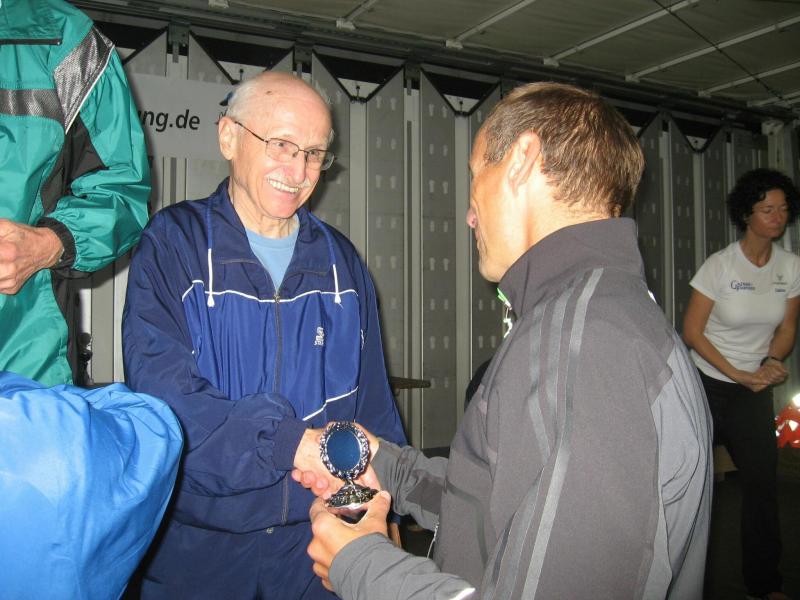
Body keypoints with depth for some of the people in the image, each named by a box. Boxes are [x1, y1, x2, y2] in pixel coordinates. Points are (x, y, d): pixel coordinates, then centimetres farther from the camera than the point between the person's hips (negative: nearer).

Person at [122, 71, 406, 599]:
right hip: (199, 542, -3)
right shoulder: (173, 243, -8)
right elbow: (159, 385, -20)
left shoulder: (341, 260, 6)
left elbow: (372, 395, 8)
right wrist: (291, 442, -29)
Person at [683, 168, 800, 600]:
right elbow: (692, 332, -11)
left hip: (755, 390, 4)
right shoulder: (720, 265, -13)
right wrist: (739, 374, -15)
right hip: (707, 385, -4)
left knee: (763, 482, 5)